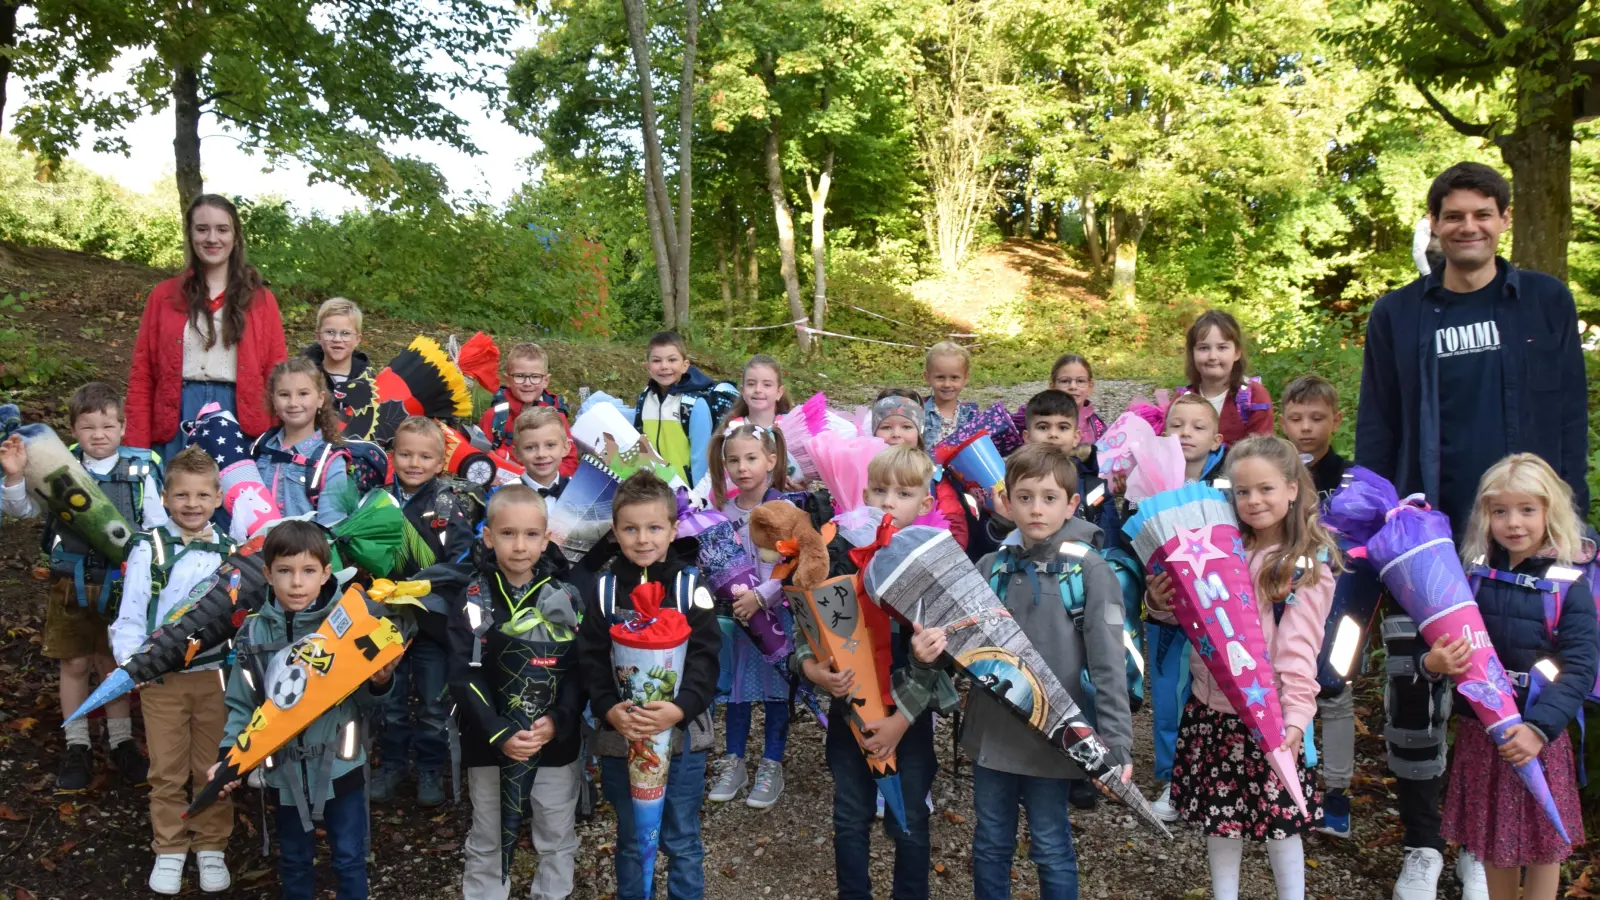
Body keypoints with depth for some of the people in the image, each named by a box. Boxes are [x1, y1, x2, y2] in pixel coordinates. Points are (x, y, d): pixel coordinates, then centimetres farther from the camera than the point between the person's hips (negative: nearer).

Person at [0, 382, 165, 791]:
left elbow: (158, 528, -2)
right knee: (74, 664, 10)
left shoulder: (140, 471, -6)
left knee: (114, 663, 12)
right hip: (71, 582, 1)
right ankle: (76, 747, 24)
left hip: (120, 583, -1)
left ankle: (121, 742, 27)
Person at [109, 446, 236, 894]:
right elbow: (130, 613, -5)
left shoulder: (229, 552, 3)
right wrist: (128, 661, -15)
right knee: (167, 769, 9)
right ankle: (169, 849, 23)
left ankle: (211, 846, 24)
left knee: (213, 767, 10)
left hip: (213, 673, 2)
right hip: (160, 677, -1)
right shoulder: (148, 548, -5)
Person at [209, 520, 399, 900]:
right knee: (293, 861, 20)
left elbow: (364, 705, -6)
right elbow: (241, 705, 3)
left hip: (340, 765, -2)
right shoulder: (253, 633, -4)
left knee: (349, 858, 10)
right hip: (284, 771, 2)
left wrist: (380, 683, -26)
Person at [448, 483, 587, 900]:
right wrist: (500, 733, -22)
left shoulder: (566, 596, -5)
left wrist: (557, 722, -22)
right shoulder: (472, 598, -6)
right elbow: (464, 676, -11)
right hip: (489, 744, 0)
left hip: (556, 743, 0)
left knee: (557, 838, 14)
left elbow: (579, 670, -6)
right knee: (486, 841, 16)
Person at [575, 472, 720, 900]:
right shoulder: (602, 591, 0)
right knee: (630, 841, 16)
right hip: (619, 736, 1)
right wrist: (610, 710, -22)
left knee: (682, 841, 10)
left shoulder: (690, 587, -4)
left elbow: (706, 658, -10)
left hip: (682, 734, -1)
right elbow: (590, 662, -5)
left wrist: (679, 708, -26)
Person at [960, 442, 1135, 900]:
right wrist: (935, 646, -18)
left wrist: (1116, 743, -18)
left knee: (1051, 848, 11)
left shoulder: (1089, 570, -10)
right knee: (990, 844, 17)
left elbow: (1108, 663, -12)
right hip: (992, 730, 4)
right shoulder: (991, 566, 3)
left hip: (1053, 736, -4)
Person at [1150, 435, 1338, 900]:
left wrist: (1297, 713, -27)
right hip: (1210, 705, 5)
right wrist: (1163, 603, -7)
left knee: (1280, 818, 3)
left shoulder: (1308, 564, -8)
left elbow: (1299, 647, -16)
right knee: (1220, 817, 14)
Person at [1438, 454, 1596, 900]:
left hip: (1539, 735, -3)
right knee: (1493, 837, 16)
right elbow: (1445, 644, 4)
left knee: (1542, 840, 11)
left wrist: (1539, 728, -24)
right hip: (1480, 729, 3)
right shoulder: (1474, 576, -1)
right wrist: (1433, 663, -19)